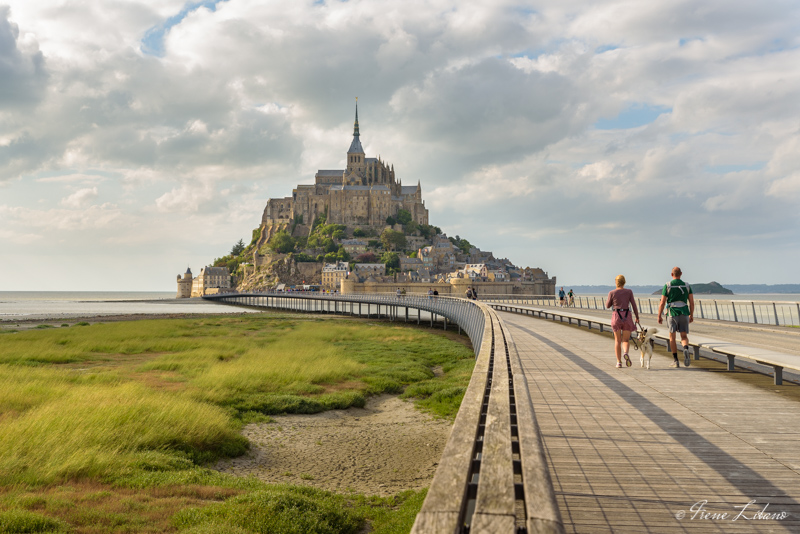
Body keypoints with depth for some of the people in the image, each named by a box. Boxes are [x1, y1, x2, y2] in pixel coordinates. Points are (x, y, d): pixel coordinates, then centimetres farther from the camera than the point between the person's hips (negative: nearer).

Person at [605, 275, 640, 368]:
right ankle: (625, 353, -27)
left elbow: (607, 305, 6)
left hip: (616, 316, 0)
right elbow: (634, 305, 0)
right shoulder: (629, 292, 0)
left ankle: (619, 362, 6)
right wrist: (637, 317, 9)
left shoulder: (612, 292, -3)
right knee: (626, 340, 5)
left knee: (617, 340, 12)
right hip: (627, 316, 0)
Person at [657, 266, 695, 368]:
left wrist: (659, 316, 3)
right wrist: (691, 315, 15)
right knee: (684, 337, 8)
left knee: (672, 337, 8)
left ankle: (675, 361, 6)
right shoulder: (687, 285, 4)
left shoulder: (667, 285, -4)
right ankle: (686, 349, -26)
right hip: (684, 313, 2)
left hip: (672, 314, -2)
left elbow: (662, 303, -5)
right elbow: (692, 302, 4)